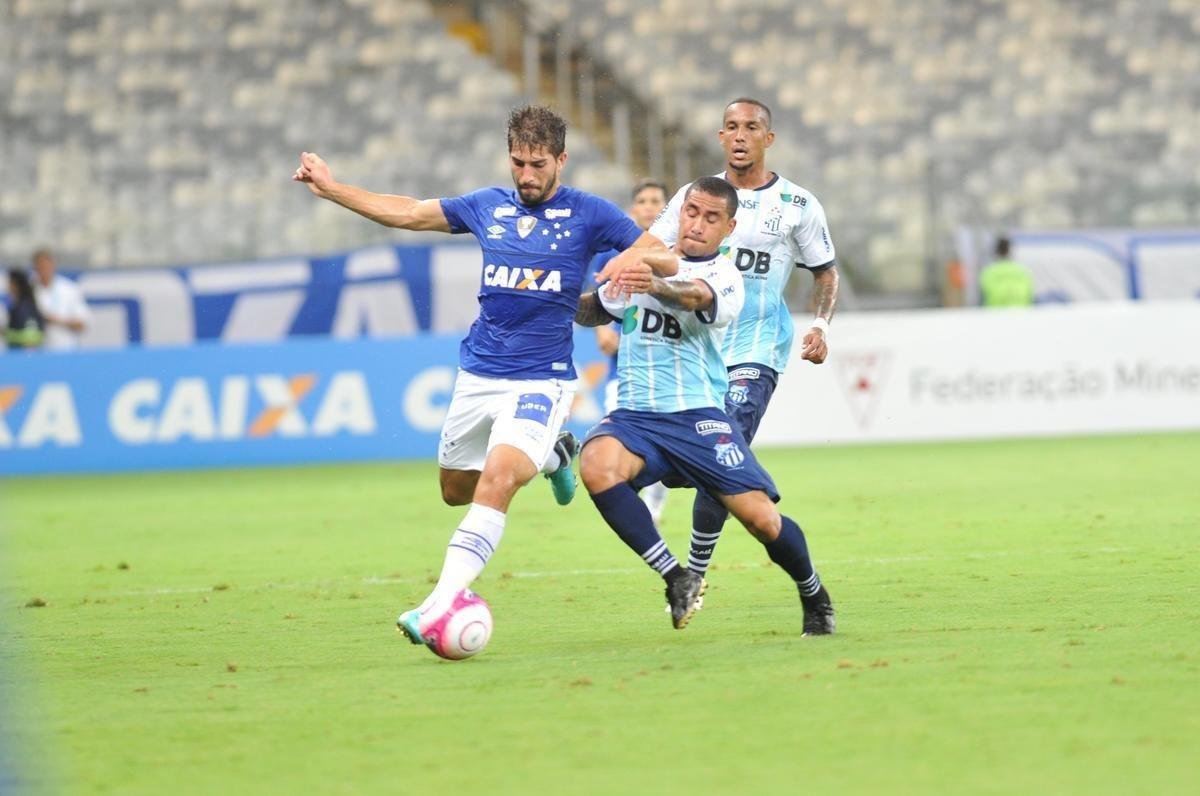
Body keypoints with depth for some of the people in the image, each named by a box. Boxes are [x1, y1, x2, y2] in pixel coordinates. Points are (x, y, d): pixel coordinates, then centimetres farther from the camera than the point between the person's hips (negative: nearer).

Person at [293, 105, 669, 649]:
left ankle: (441, 604, -30)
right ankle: (551, 455, 40)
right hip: (477, 374, 6)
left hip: (540, 380, -6)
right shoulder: (488, 206, 8)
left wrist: (633, 260, -28)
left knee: (495, 482, -25)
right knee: (455, 489, 16)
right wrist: (331, 188, 14)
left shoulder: (588, 214, -3)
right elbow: (406, 213, 17)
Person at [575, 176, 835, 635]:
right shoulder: (642, 261, 10)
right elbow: (592, 313, 26)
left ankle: (815, 597, 22)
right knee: (597, 465, -30)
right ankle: (676, 578, -20)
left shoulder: (724, 278, -4)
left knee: (759, 516, -10)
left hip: (698, 415, -3)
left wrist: (656, 288, -51)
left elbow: (694, 297, -29)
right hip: (635, 414, 3)